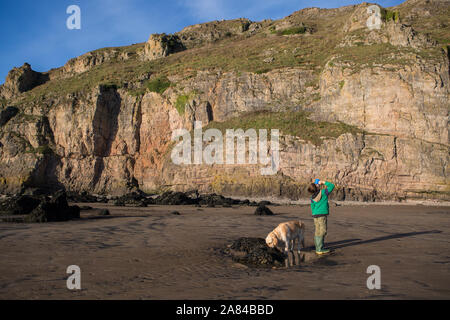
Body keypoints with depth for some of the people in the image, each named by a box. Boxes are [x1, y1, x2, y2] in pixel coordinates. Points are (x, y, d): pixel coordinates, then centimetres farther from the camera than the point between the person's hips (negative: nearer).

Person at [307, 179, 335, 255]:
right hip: (322, 215, -6)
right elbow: (332, 186, -1)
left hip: (315, 215, 7)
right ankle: (319, 249, -6)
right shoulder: (323, 192, -9)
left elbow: (312, 207, 12)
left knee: (318, 231, 12)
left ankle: (318, 247, 18)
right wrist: (324, 182, 5)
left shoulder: (312, 197, 7)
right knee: (322, 231, -4)